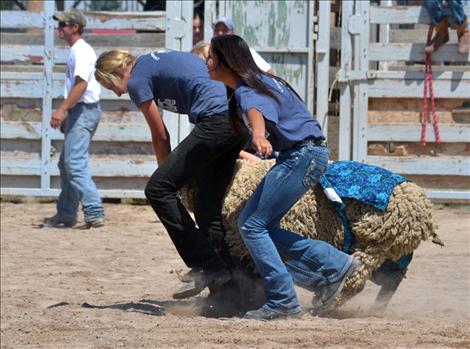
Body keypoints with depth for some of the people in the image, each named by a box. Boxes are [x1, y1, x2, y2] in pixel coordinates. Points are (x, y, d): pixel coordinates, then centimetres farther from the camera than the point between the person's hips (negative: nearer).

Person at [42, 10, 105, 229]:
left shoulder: (81, 51, -13)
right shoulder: (75, 50, 18)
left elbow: (81, 83, -25)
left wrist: (62, 110, -30)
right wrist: (66, 115, 24)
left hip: (84, 111, -11)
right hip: (78, 112, 11)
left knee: (75, 163, -17)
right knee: (66, 163, 15)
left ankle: (95, 213, -22)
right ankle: (66, 215, 21)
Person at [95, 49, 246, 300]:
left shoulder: (137, 81, 1)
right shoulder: (156, 61, 27)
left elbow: (160, 137, 8)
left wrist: (167, 177, 21)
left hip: (216, 120, -9)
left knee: (157, 190, -5)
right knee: (209, 206, 13)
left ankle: (207, 267, -9)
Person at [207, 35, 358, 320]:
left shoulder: (250, 90, -19)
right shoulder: (239, 90, 13)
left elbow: (256, 111, -44)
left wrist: (259, 136, -65)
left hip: (304, 155, -10)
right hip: (295, 156, 10)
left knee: (253, 226, -11)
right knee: (256, 224, 10)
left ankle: (282, 302, -9)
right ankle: (334, 264, 11)